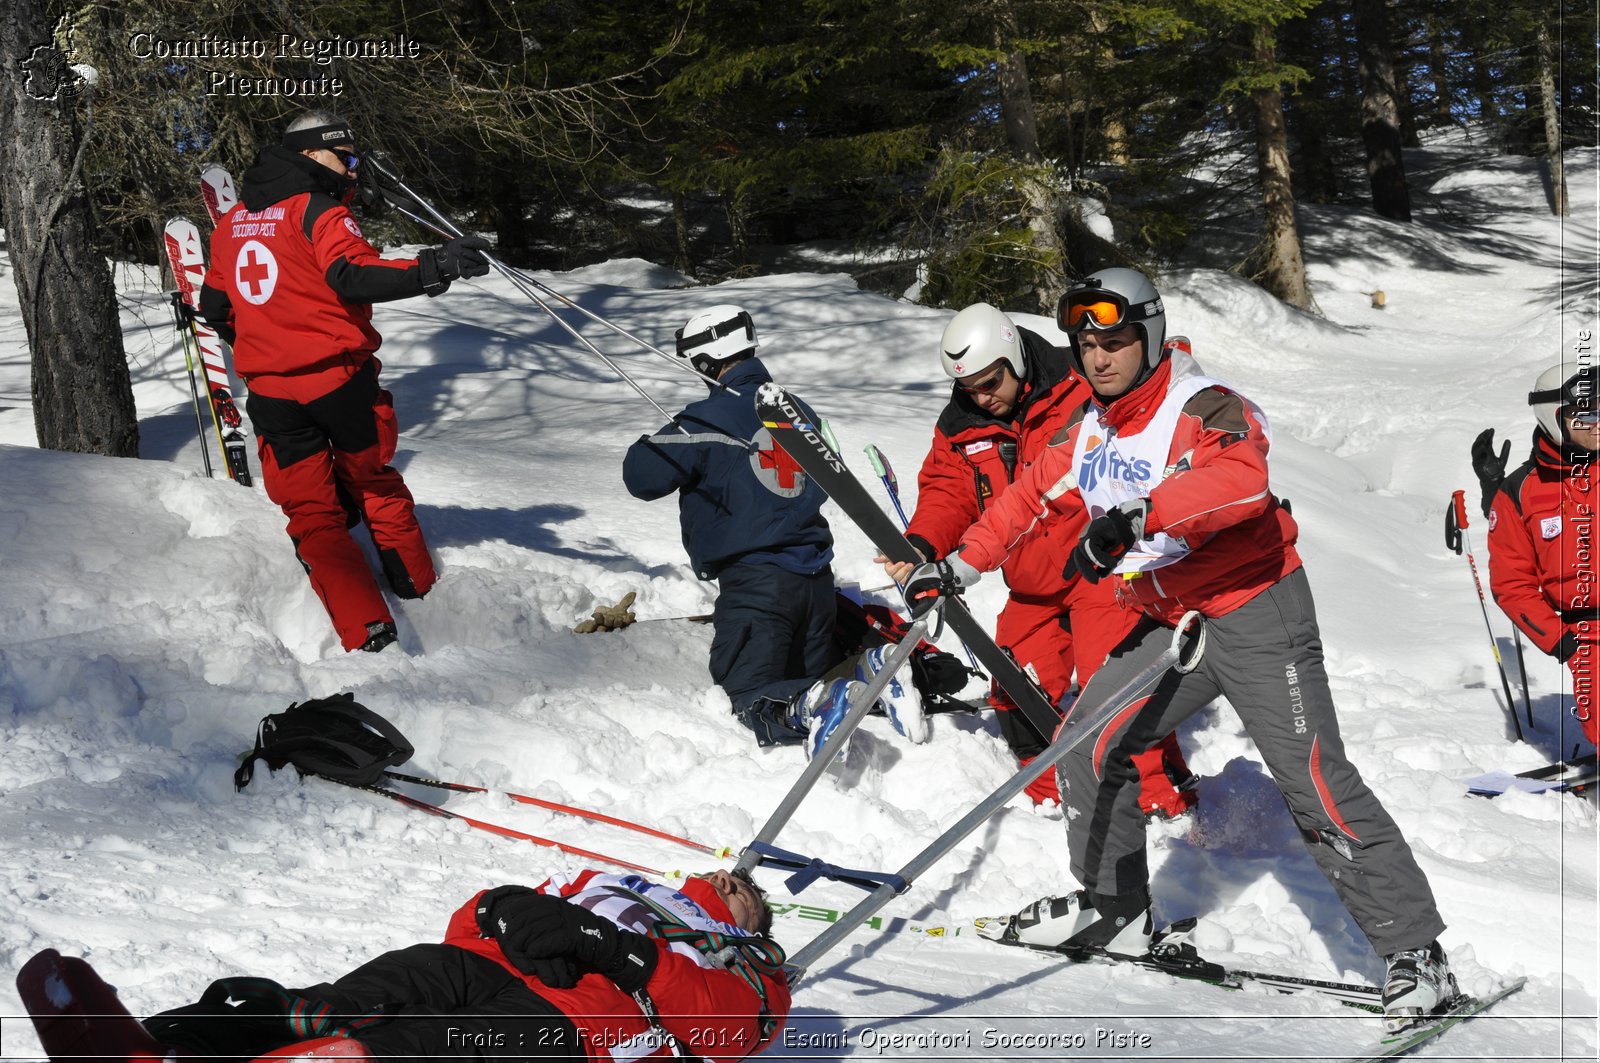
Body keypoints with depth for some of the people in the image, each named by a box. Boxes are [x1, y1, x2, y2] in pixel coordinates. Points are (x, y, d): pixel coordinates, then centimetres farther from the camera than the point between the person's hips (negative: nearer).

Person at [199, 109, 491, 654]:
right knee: (376, 485, 19)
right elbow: (353, 275, -27)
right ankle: (418, 592, 32)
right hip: (338, 380, -4)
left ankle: (366, 631, -7)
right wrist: (432, 269, -37)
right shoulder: (318, 210, -9)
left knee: (311, 513, 6)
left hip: (269, 389, 4)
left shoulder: (232, 224, 12)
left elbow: (215, 307, 21)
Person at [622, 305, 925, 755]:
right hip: (816, 577, 7)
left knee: (754, 701, -5)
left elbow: (643, 478, -7)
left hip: (753, 578, -7)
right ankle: (868, 672, -10)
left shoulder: (710, 418, -9)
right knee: (808, 682, 18)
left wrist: (649, 444, 14)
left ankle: (818, 706, -34)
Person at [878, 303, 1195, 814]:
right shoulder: (962, 427, 3)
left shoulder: (1084, 394, -15)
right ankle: (1053, 796, 24)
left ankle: (1164, 796, -6)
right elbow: (947, 494, 4)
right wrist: (921, 544, -15)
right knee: (1017, 693, 7)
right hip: (1031, 585, 7)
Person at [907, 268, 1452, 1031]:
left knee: (1315, 785, -14)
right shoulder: (1090, 432, 9)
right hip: (1171, 623, 8)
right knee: (1087, 743, 6)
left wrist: (1137, 516, -48)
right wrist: (957, 568, 23)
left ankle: (1415, 952, -10)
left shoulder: (1201, 407, -17)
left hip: (1256, 613, -8)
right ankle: (1112, 910, 23)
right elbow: (1029, 496, 23)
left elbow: (1240, 479, -38)